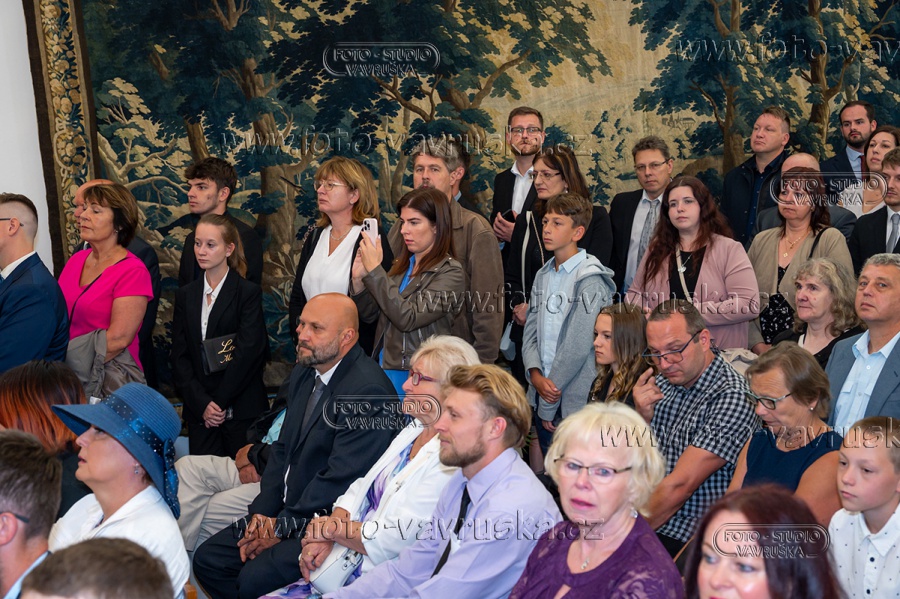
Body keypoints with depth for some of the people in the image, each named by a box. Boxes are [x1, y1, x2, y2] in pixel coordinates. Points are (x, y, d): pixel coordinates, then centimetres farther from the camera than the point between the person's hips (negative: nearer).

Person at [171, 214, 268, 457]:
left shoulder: (249, 293, -3)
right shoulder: (185, 295, 11)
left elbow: (247, 353, -10)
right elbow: (179, 357, 5)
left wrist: (220, 402, -11)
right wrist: (201, 404, -7)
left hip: (241, 411, -4)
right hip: (198, 413, 4)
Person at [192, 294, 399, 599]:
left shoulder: (369, 391, -21)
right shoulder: (303, 374, 10)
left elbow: (340, 479, -23)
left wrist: (282, 527, -15)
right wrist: (261, 512, 0)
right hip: (287, 511, 9)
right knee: (207, 560, 3)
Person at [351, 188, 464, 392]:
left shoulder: (451, 273, -10)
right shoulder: (402, 266, 9)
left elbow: (407, 318, -20)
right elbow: (369, 315, 12)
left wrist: (375, 271, -17)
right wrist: (358, 279, -5)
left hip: (414, 376, -6)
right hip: (382, 368, 6)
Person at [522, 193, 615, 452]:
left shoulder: (589, 280, -12)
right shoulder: (543, 275, 12)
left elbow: (578, 345, -16)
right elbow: (531, 331, 10)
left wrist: (548, 405, -12)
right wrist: (536, 375, -9)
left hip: (575, 400, -7)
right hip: (542, 393, 7)